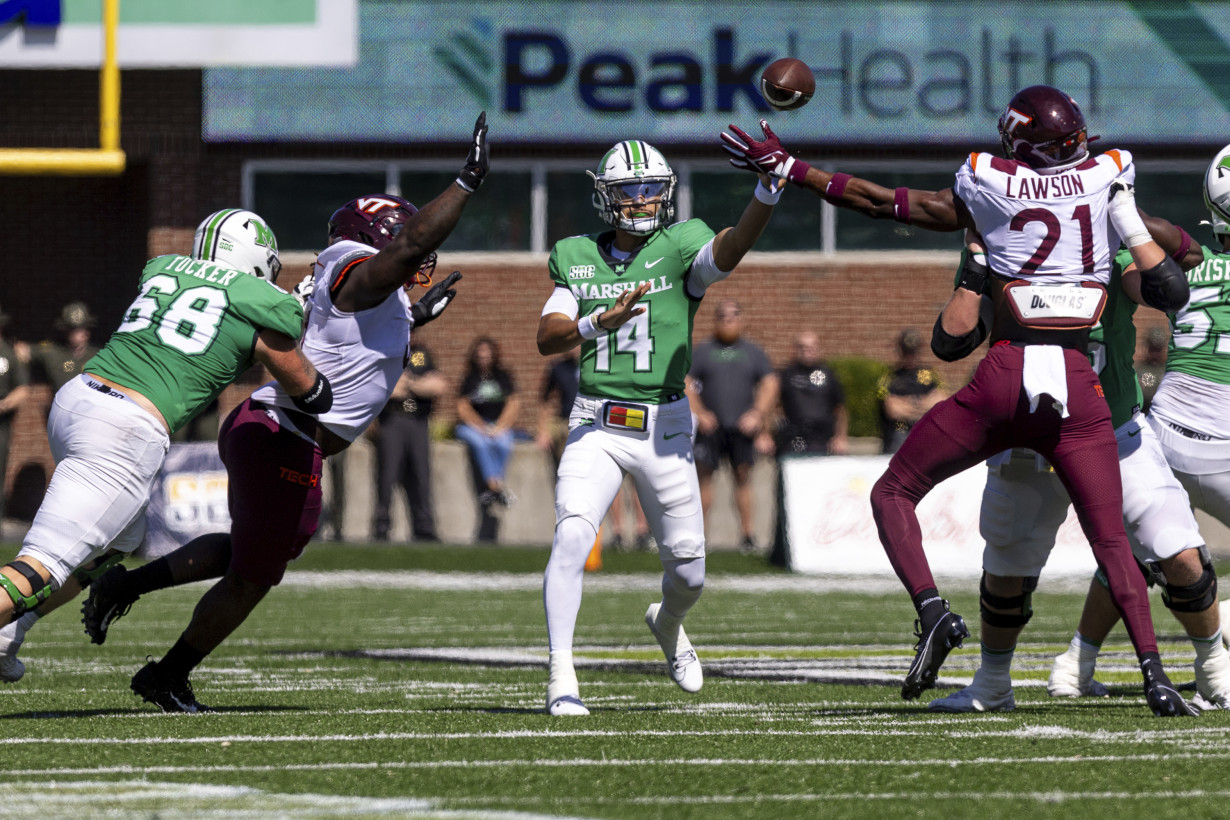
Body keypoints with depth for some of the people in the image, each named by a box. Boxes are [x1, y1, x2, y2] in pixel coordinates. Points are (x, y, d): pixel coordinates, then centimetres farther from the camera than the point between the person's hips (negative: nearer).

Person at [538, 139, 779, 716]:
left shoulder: (680, 250, -3)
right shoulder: (578, 261, 6)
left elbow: (731, 248, -26)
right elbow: (547, 339, -4)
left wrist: (767, 192, -45)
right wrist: (600, 321, -25)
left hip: (663, 428, 0)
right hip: (595, 426, 0)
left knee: (688, 572, 8)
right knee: (571, 539, -22)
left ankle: (667, 624, 44)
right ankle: (561, 678, -18)